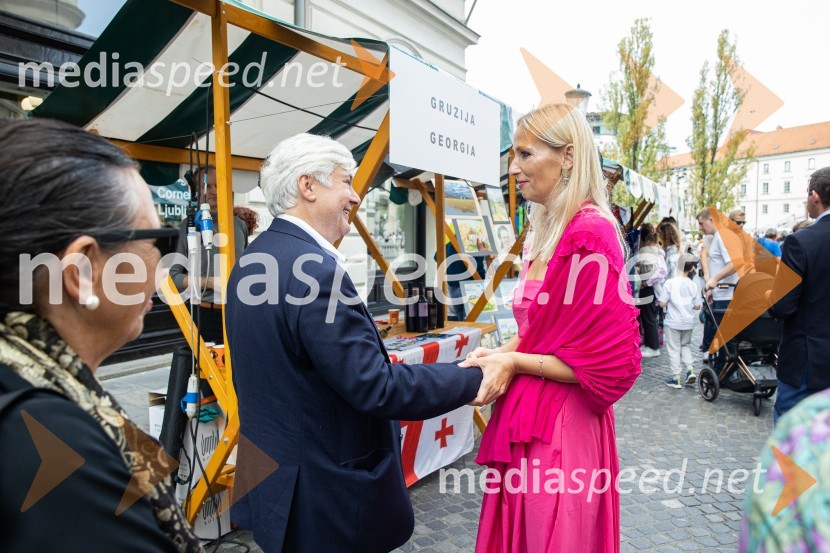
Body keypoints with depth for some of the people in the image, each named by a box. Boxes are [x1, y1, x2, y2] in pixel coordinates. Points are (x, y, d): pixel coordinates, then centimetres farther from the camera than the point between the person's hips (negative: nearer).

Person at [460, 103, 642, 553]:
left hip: (562, 428, -8)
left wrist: (513, 362, -13)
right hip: (527, 418, 8)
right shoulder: (546, 233, 9)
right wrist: (500, 352, 1)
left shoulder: (590, 235, -18)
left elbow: (608, 367, -19)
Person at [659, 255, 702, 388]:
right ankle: (690, 370, 9)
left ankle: (676, 378, 8)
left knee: (674, 349, 5)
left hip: (673, 322, -3)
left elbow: (662, 304, -12)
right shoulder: (693, 285, -4)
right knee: (685, 345, 24)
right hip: (688, 322, 3)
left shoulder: (670, 283, -12)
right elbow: (697, 306, 0)